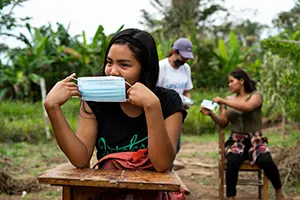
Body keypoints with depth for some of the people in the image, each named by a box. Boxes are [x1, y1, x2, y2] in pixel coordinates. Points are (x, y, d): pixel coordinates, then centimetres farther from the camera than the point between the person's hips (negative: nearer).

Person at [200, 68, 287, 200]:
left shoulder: (255, 95, 3)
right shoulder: (228, 100, 15)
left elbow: (247, 107, -21)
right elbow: (223, 123, 10)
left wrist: (224, 101, -20)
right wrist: (211, 114, -7)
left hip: (255, 140, -2)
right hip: (236, 140, 2)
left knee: (266, 161, -31)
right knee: (232, 161, -33)